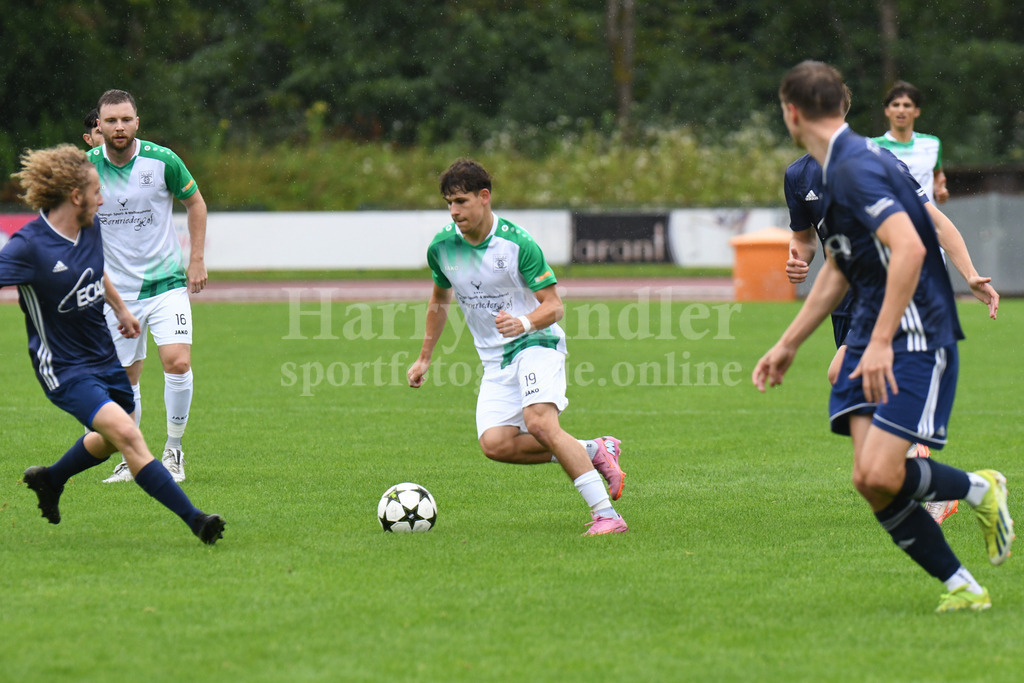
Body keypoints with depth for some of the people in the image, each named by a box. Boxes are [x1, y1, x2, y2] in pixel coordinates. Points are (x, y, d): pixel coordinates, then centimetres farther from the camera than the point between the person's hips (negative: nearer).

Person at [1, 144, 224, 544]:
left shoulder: (91, 229, 2)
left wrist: (120, 308, 35)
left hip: (103, 357, 9)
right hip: (64, 370, -9)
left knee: (111, 440, 24)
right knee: (125, 432, -24)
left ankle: (50, 480, 51)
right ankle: (193, 519, -25)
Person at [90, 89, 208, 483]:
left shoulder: (162, 160, -8)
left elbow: (195, 202, 7)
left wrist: (197, 259, 2)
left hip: (167, 281, -1)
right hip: (116, 288, 1)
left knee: (177, 363, -17)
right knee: (125, 380, 4)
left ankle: (173, 450, 1)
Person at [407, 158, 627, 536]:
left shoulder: (518, 243, -15)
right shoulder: (442, 246, 2)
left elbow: (554, 305, -12)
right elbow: (440, 299, 21)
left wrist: (525, 323, -32)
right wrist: (424, 358, 23)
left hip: (536, 344, -6)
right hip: (495, 359, 6)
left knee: (540, 422, -30)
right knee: (495, 443, -16)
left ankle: (606, 514, -28)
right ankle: (594, 452, -2)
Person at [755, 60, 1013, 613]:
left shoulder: (856, 167, -16)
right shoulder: (833, 170, 16)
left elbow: (909, 248, -29)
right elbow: (836, 271, 27)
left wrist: (881, 343, -30)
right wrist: (787, 346, 31)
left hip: (915, 337, -9)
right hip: (872, 338, 9)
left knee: (880, 476, -19)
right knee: (870, 481, -4)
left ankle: (980, 489, 8)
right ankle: (962, 587, 4)